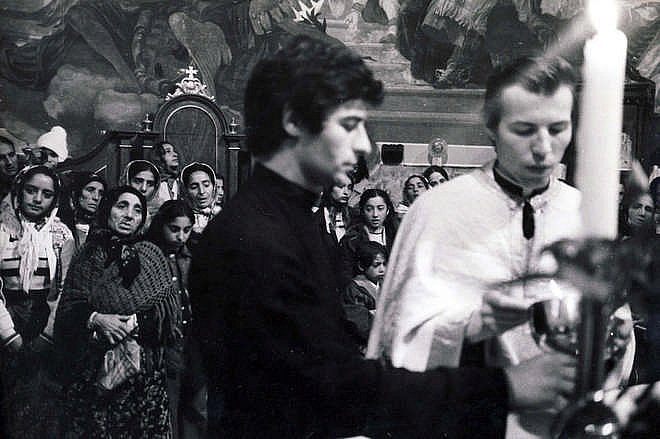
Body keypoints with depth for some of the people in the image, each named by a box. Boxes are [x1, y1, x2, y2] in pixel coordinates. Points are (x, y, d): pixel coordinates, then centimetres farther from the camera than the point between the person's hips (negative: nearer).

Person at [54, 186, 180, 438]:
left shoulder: (151, 254, 6)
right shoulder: (87, 256, 6)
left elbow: (171, 310, -1)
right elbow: (67, 311, 1)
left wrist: (133, 322, -14)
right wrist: (95, 319, -17)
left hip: (143, 368, 0)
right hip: (93, 368, 0)